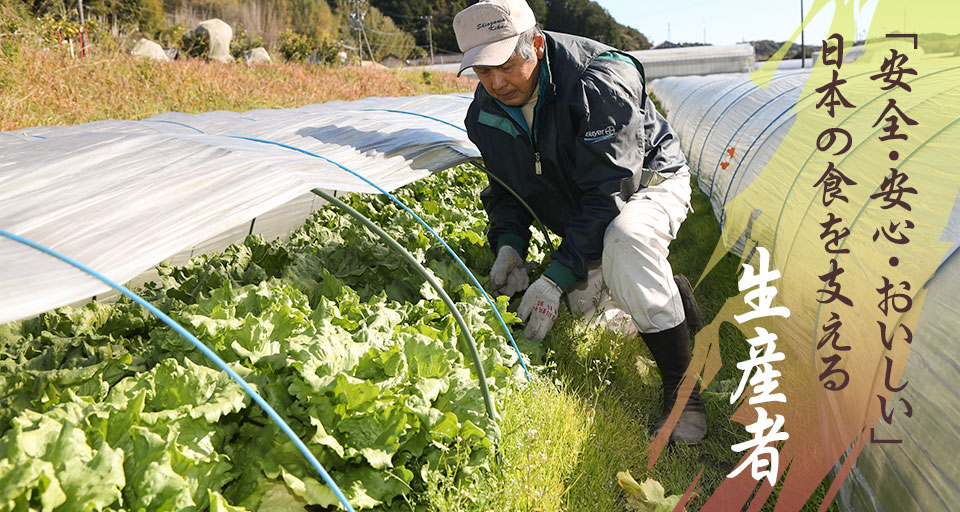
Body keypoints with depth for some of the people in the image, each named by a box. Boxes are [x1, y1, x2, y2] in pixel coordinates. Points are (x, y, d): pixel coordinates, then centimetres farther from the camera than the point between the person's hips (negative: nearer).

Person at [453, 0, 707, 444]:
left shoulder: (599, 83, -32)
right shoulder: (486, 113, -10)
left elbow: (608, 193, -34)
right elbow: (507, 187, 4)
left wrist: (557, 277, -38)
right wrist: (510, 245, -17)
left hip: (646, 184, -6)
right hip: (581, 214, 7)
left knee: (623, 241, -40)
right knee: (584, 303, -14)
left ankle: (681, 390, -26)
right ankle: (673, 294, 19)